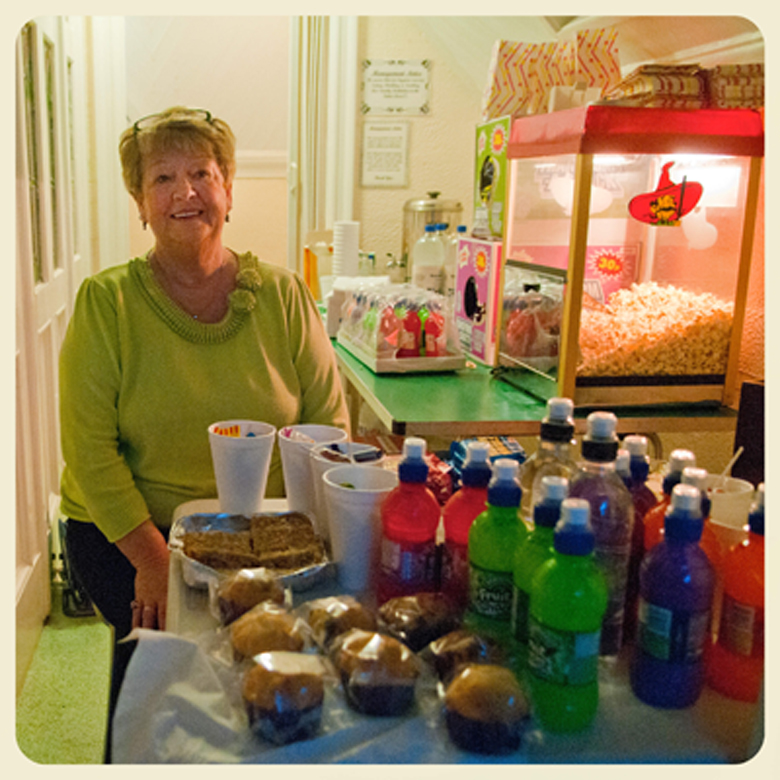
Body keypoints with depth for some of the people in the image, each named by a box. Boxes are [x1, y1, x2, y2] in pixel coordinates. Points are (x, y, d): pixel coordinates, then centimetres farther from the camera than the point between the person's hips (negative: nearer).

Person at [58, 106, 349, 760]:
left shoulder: (283, 296, 0)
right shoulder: (105, 302, -5)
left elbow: (329, 425, -1)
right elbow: (90, 449, -8)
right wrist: (154, 559, -15)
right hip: (127, 536, -1)